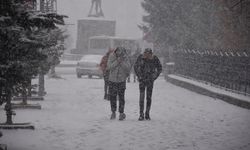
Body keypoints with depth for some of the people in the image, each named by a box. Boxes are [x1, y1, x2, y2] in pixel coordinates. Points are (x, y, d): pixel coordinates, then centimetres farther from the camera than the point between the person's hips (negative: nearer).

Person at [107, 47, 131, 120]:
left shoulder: (125, 57, -8)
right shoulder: (111, 56, -8)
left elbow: (128, 68, -14)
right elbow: (109, 67, -15)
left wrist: (122, 62, -27)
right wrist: (117, 61, -25)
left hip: (121, 80, -1)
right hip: (112, 79, 1)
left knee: (121, 97, -3)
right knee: (112, 96, 6)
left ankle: (121, 113, 6)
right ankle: (113, 112, 19)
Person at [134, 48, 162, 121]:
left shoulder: (155, 59, -9)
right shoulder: (140, 57, -9)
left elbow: (159, 68, 6)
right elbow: (135, 67, 7)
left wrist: (155, 77, 0)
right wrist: (139, 76, 2)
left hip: (150, 81, 1)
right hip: (142, 80, -1)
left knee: (149, 97, 3)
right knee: (142, 96, -9)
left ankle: (147, 114, 12)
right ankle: (141, 114, -9)